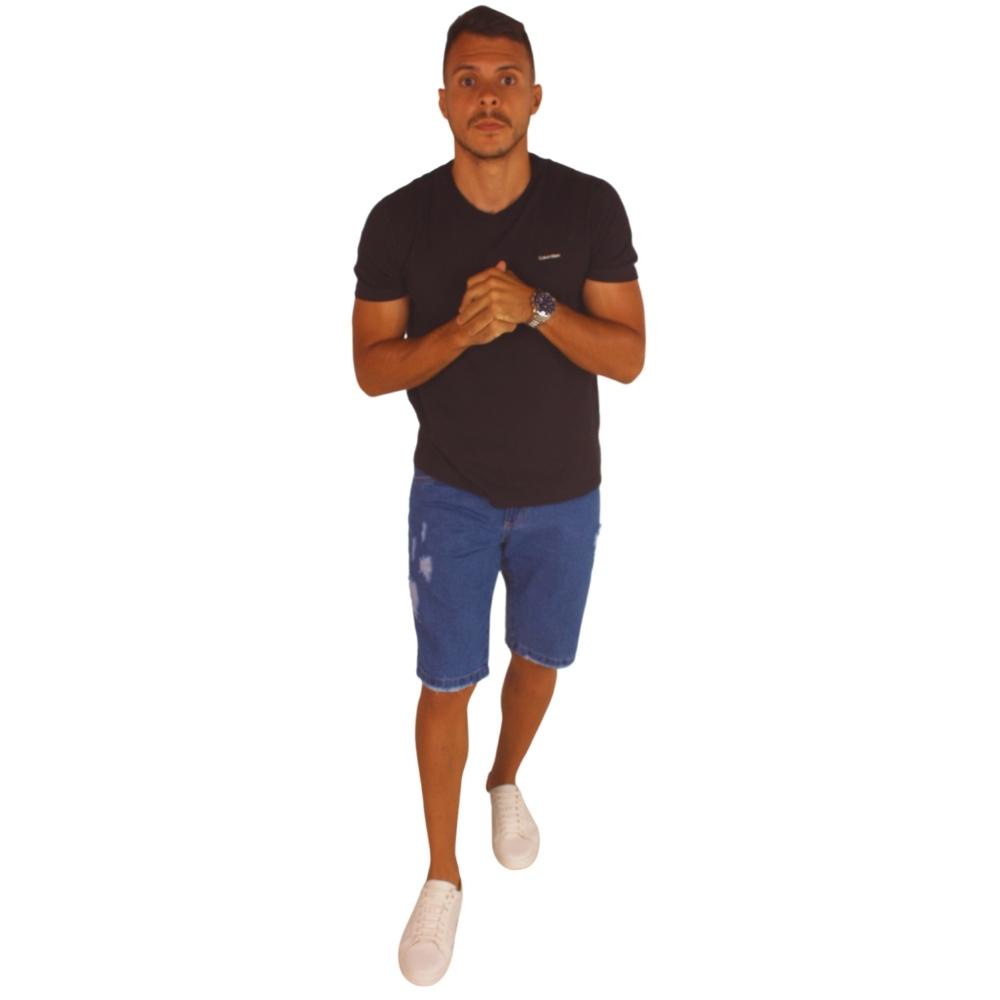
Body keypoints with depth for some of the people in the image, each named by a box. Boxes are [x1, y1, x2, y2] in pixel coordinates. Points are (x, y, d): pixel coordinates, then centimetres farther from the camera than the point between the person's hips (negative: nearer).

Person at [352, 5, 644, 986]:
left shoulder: (590, 205, -12)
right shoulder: (399, 219, -11)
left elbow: (628, 357, -12)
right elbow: (371, 368, -8)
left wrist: (536, 306, -28)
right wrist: (461, 329, -26)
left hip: (565, 497, 1)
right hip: (453, 495, -1)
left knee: (539, 657, 20)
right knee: (448, 684, 5)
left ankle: (507, 781, 51)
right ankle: (442, 875, 25)